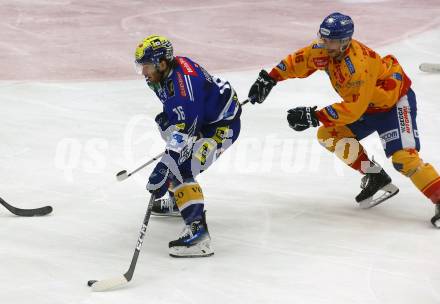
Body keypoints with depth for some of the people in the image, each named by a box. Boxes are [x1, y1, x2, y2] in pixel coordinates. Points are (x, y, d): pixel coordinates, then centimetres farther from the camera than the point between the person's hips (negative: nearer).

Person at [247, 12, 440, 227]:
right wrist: (269, 79, -2)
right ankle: (377, 179, 7)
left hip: (396, 100, -9)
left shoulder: (358, 66, -36)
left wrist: (315, 116, -36)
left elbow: (353, 109, -35)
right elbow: (297, 61, 4)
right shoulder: (324, 50, -12)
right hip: (367, 105, 9)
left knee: (403, 156, -24)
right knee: (329, 135, 1)